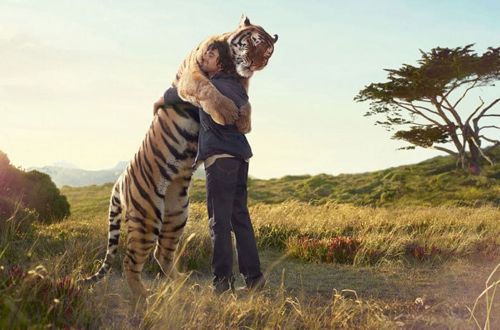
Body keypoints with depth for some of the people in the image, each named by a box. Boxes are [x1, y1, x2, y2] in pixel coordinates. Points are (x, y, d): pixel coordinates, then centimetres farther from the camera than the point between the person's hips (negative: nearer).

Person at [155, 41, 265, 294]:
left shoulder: (210, 87, -6)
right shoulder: (237, 86, 18)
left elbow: (176, 93, 0)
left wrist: (158, 103, 22)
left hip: (220, 156, -8)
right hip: (240, 155, 8)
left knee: (219, 221, -6)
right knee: (240, 218, 11)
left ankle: (223, 280, -5)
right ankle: (253, 276, 12)